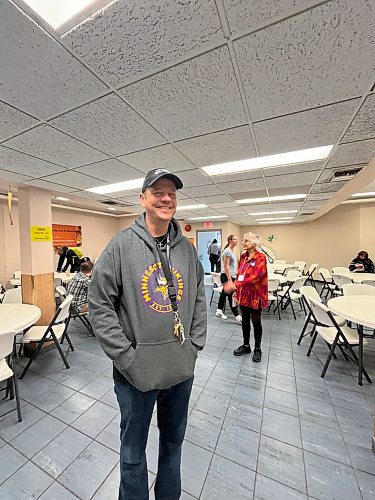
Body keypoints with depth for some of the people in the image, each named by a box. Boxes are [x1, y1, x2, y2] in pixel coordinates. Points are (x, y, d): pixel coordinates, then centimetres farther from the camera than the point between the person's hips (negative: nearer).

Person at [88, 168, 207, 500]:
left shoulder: (187, 249, 0)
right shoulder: (121, 246, -12)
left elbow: (199, 300, 5)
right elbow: (99, 305, -12)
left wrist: (195, 345, 1)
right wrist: (126, 356, -14)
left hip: (182, 369, 4)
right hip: (136, 371, -3)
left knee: (174, 442, 29)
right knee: (133, 451, 23)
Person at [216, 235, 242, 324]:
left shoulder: (231, 251, 13)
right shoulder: (227, 251, -16)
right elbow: (226, 266, -20)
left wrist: (234, 277, 23)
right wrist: (229, 280, -23)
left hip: (231, 275, 10)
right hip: (226, 276, -10)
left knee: (225, 293, 16)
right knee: (232, 296, -5)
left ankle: (219, 311, 28)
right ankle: (238, 317, 2)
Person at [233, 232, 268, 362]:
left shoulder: (261, 257, -13)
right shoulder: (243, 256, 7)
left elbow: (257, 276, -23)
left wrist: (239, 283, -23)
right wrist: (237, 288, 7)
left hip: (255, 294, -6)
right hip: (243, 294, 6)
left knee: (256, 322, 9)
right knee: (245, 320, 16)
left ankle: (257, 349, 28)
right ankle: (246, 345, 33)